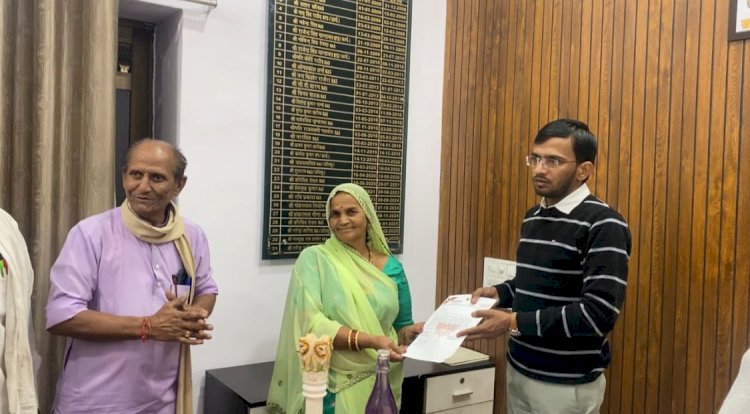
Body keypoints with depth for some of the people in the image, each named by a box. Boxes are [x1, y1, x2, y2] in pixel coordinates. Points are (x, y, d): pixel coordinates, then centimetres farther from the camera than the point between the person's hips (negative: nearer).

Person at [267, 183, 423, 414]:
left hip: (380, 385, 4)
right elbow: (311, 323, -17)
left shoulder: (391, 267, 3)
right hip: (332, 388, -3)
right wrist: (371, 341, -26)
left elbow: (400, 328, 11)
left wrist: (409, 333, -12)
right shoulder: (314, 259, -6)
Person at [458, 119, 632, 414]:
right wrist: (500, 293, 1)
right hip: (519, 369, 7)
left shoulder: (604, 226, -18)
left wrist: (514, 322, -25)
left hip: (568, 384, -7)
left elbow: (599, 315, -24)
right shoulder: (532, 218, 6)